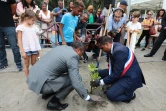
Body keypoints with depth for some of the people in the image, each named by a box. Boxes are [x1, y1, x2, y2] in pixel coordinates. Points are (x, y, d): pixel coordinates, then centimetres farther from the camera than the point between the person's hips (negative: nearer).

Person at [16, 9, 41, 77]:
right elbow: (19, 40, -9)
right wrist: (22, 51, -14)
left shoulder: (34, 27, 9)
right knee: (26, 64, 8)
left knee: (34, 64, 13)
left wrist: (38, 50, 11)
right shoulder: (21, 27, -6)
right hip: (26, 49, -4)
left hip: (34, 49, 5)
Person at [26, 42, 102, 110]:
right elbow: (76, 83, -17)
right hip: (40, 83, -9)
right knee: (74, 79, -7)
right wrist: (87, 97, -2)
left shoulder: (62, 47, 13)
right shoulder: (73, 56, -14)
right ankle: (53, 102, 2)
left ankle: (48, 93, 27)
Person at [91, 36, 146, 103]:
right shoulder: (113, 48, -1)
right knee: (100, 73, 4)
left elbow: (116, 74, -27)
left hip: (130, 77, -9)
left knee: (110, 95, -16)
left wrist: (101, 82, -19)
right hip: (120, 73, 9)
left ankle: (130, 94, 7)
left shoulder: (119, 51, -29)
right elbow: (112, 66, 7)